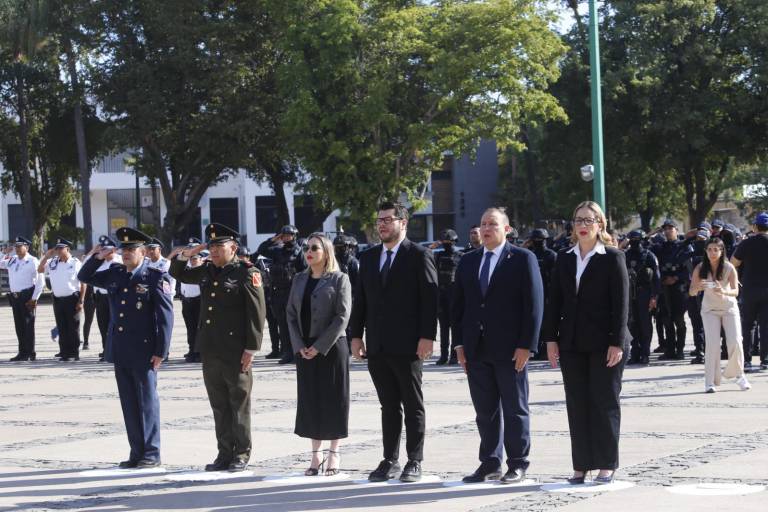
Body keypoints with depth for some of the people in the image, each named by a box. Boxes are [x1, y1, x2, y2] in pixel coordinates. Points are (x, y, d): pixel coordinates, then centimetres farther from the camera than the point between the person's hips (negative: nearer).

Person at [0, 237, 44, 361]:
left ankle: (30, 354, 2)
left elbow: (40, 282, -9)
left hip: (27, 297, -6)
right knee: (19, 326, 10)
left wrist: (34, 298, -12)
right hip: (14, 296, 7)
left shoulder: (32, 261, -8)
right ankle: (22, 353, 17)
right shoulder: (12, 260, 12)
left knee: (28, 325, -3)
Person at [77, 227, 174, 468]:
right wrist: (98, 258, 4)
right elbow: (84, 277, 22)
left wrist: (160, 351, -13)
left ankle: (151, 454, 6)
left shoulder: (156, 278, -7)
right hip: (120, 352, 6)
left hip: (144, 353, -6)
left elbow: (165, 317, -10)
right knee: (129, 404, 10)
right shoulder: (114, 274, 10)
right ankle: (137, 453, 17)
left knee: (147, 402, 0)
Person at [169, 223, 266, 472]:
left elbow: (256, 313, -11)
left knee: (239, 404, 3)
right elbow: (178, 273, 28)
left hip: (236, 353, -6)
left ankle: (242, 454, 11)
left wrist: (251, 349, -14)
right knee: (219, 405, 10)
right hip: (210, 351, 6)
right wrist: (187, 254, 8)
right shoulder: (206, 270, 12)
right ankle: (225, 454, 17)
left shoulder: (247, 273, -7)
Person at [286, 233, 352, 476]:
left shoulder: (339, 279, -4)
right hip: (304, 350, 5)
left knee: (333, 399, 0)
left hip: (331, 348, -5)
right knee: (309, 400, 6)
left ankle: (334, 455, 9)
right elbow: (291, 313, 10)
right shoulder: (299, 279, 12)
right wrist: (299, 346, -4)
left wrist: (320, 347, -15)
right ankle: (315, 454, 14)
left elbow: (342, 316, -11)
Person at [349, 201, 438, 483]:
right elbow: (360, 298, 15)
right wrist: (356, 334, 8)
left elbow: (430, 298, -8)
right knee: (388, 406, 10)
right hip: (377, 346, 5)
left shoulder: (419, 256, -4)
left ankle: (414, 462, 8)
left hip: (407, 345, -5)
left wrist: (427, 336, -15)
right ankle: (390, 461, 15)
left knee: (413, 407, 3)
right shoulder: (369, 257, 14)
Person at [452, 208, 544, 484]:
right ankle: (490, 463, 15)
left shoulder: (523, 259, -2)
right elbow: (458, 306, 15)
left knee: (515, 409, 3)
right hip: (476, 349, 5)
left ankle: (518, 464, 10)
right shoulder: (468, 262, 13)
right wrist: (459, 344, 6)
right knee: (485, 410, 8)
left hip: (510, 349, -4)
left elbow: (534, 304, -7)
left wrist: (526, 346, -12)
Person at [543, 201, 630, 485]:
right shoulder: (564, 258, 11)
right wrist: (551, 338, 3)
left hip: (603, 342, -5)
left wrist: (617, 342, -14)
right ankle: (581, 465, 10)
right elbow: (555, 300, 10)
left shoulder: (612, 258, -3)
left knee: (604, 402, 1)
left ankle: (607, 465, 8)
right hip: (572, 344, 5)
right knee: (576, 404, 5)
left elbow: (621, 303, -7)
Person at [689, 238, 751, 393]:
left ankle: (738, 374, 14)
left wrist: (724, 292, -42)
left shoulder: (729, 268, -15)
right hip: (710, 309, 0)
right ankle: (711, 381, -8)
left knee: (735, 342, -11)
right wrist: (698, 288, -37)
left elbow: (735, 291, -21)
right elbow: (691, 292, -13)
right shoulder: (700, 268, -11)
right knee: (712, 343, -14)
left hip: (729, 307, 0)